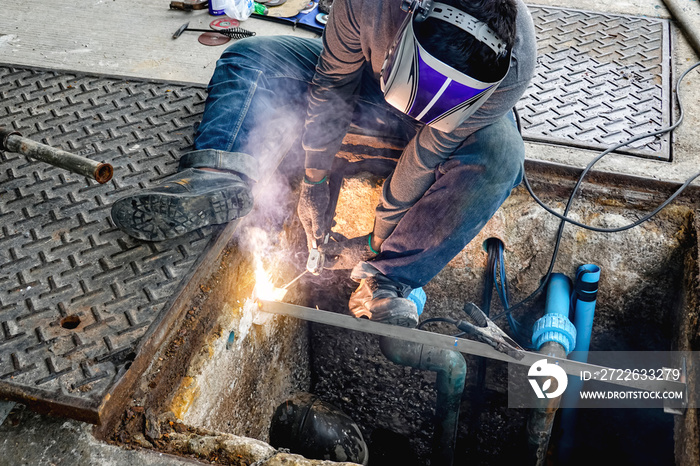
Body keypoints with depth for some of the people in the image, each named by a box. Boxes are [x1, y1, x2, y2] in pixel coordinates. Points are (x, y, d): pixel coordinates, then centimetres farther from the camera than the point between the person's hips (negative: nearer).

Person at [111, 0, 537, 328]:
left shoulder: (514, 65, -38)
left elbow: (430, 154, -29)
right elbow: (333, 84, -20)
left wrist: (377, 242, -19)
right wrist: (315, 182, -12)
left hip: (453, 118, -2)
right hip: (368, 78, 2)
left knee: (500, 155, -35)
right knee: (251, 57, -11)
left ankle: (387, 283, -32)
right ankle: (219, 182, -32)